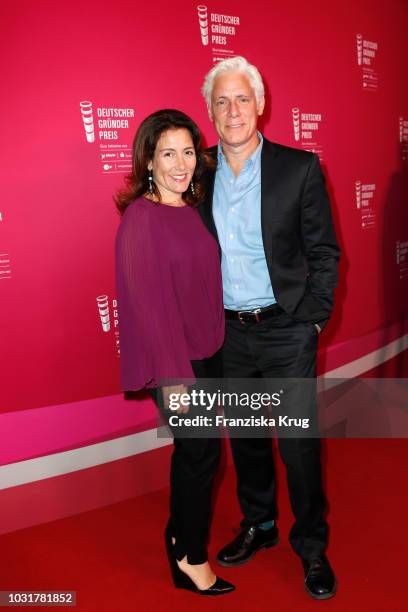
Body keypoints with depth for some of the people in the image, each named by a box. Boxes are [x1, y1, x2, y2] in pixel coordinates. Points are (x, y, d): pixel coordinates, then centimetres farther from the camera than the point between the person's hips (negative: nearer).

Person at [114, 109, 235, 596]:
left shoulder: (193, 209, 6)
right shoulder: (140, 216, -16)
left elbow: (205, 282, 10)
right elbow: (145, 300, -19)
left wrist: (212, 345, 7)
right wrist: (173, 374, -19)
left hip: (206, 351, 7)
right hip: (173, 359, -7)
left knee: (193, 450, 17)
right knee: (201, 451, 4)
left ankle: (181, 535, 38)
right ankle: (191, 557, 25)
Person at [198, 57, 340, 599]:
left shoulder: (300, 168, -5)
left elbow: (324, 250, -3)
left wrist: (313, 317, -8)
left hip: (287, 331, -3)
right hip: (228, 332, 3)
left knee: (299, 443, 4)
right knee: (245, 437, 17)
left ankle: (312, 547, 26)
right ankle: (258, 525, 39)